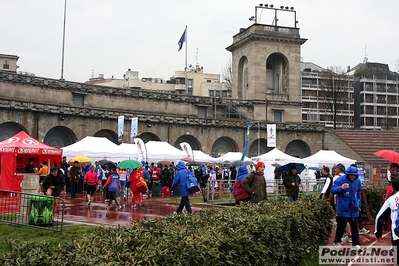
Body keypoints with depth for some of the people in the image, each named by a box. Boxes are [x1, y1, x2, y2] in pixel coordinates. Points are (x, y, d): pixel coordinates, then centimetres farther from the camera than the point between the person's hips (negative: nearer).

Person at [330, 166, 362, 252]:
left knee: (354, 227, 5)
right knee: (341, 226, 8)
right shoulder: (340, 180, -13)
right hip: (343, 208, -4)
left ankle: (356, 244, 10)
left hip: (354, 209, 4)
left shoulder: (357, 181, 5)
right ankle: (337, 242, 25)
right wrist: (341, 188, -36)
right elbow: (332, 190, -19)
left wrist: (359, 204, 18)